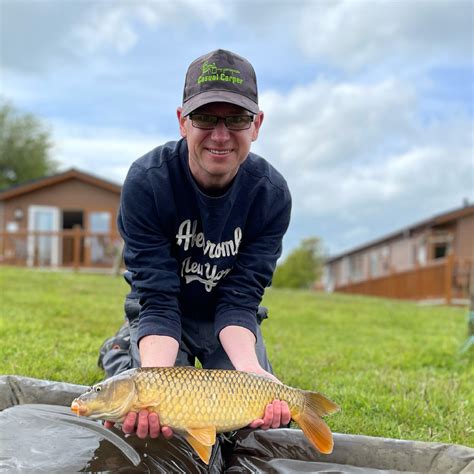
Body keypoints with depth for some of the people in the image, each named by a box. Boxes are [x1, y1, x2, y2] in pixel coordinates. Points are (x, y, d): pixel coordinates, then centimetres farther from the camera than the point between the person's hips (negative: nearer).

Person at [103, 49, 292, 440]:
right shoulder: (147, 181, -28)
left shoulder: (271, 194, -22)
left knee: (269, 417, -7)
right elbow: (156, 298, -29)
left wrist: (251, 368, -43)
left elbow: (240, 298, -22)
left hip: (231, 320, 2)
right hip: (163, 314, -2)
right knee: (157, 420, -18)